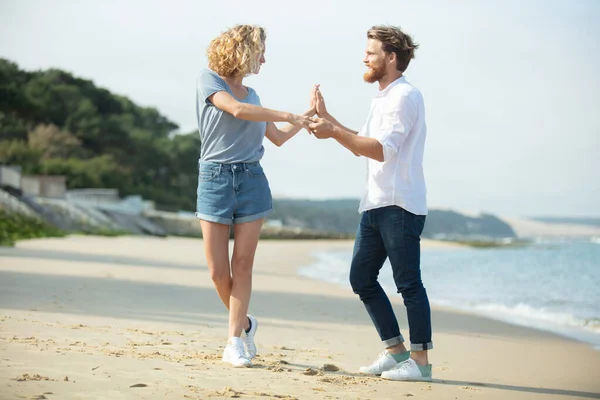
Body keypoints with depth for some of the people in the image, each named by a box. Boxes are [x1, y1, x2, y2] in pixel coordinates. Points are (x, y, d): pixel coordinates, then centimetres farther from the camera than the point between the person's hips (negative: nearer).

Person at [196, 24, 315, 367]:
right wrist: (288, 115, -17)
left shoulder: (252, 95, 15)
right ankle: (245, 323, 22)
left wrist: (309, 115, 17)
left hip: (251, 180, 4)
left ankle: (236, 340, 2)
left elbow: (278, 138, 23)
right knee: (218, 269, -1)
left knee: (243, 263, -1)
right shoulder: (209, 80, 0)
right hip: (215, 179, -4)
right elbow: (236, 109, -17)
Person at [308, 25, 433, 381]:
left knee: (408, 282, -7)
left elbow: (382, 149, -21)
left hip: (400, 206, -10)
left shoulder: (405, 96, -11)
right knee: (361, 278, 10)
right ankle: (395, 350, 16)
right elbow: (361, 145, 26)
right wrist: (328, 118, 23)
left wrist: (334, 132, -23)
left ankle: (420, 360, -2)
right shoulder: (384, 99, 21)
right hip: (375, 205, 10)